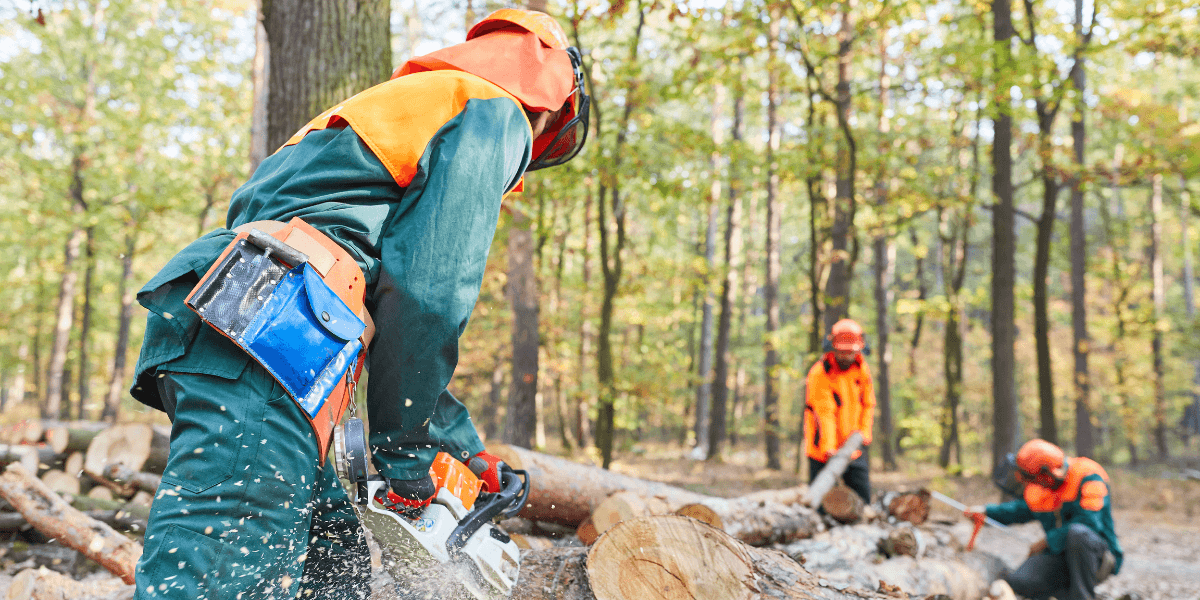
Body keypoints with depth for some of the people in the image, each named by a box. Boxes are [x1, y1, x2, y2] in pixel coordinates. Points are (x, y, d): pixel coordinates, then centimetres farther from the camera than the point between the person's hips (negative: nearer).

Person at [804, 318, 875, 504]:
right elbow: (825, 413, -24)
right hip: (825, 452, -5)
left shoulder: (862, 369, 3)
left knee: (863, 498, 5)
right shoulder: (819, 374, -16)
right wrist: (828, 448, -32)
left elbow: (868, 404, 11)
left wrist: (863, 432, -5)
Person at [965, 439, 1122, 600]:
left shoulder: (1088, 478, -16)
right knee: (1017, 582, -21)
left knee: (1077, 532, -41)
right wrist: (986, 511, 11)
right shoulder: (1036, 490, 5)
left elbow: (1089, 523, -26)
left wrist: (1047, 542, -18)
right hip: (1060, 556, 5)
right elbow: (1023, 509, 26)